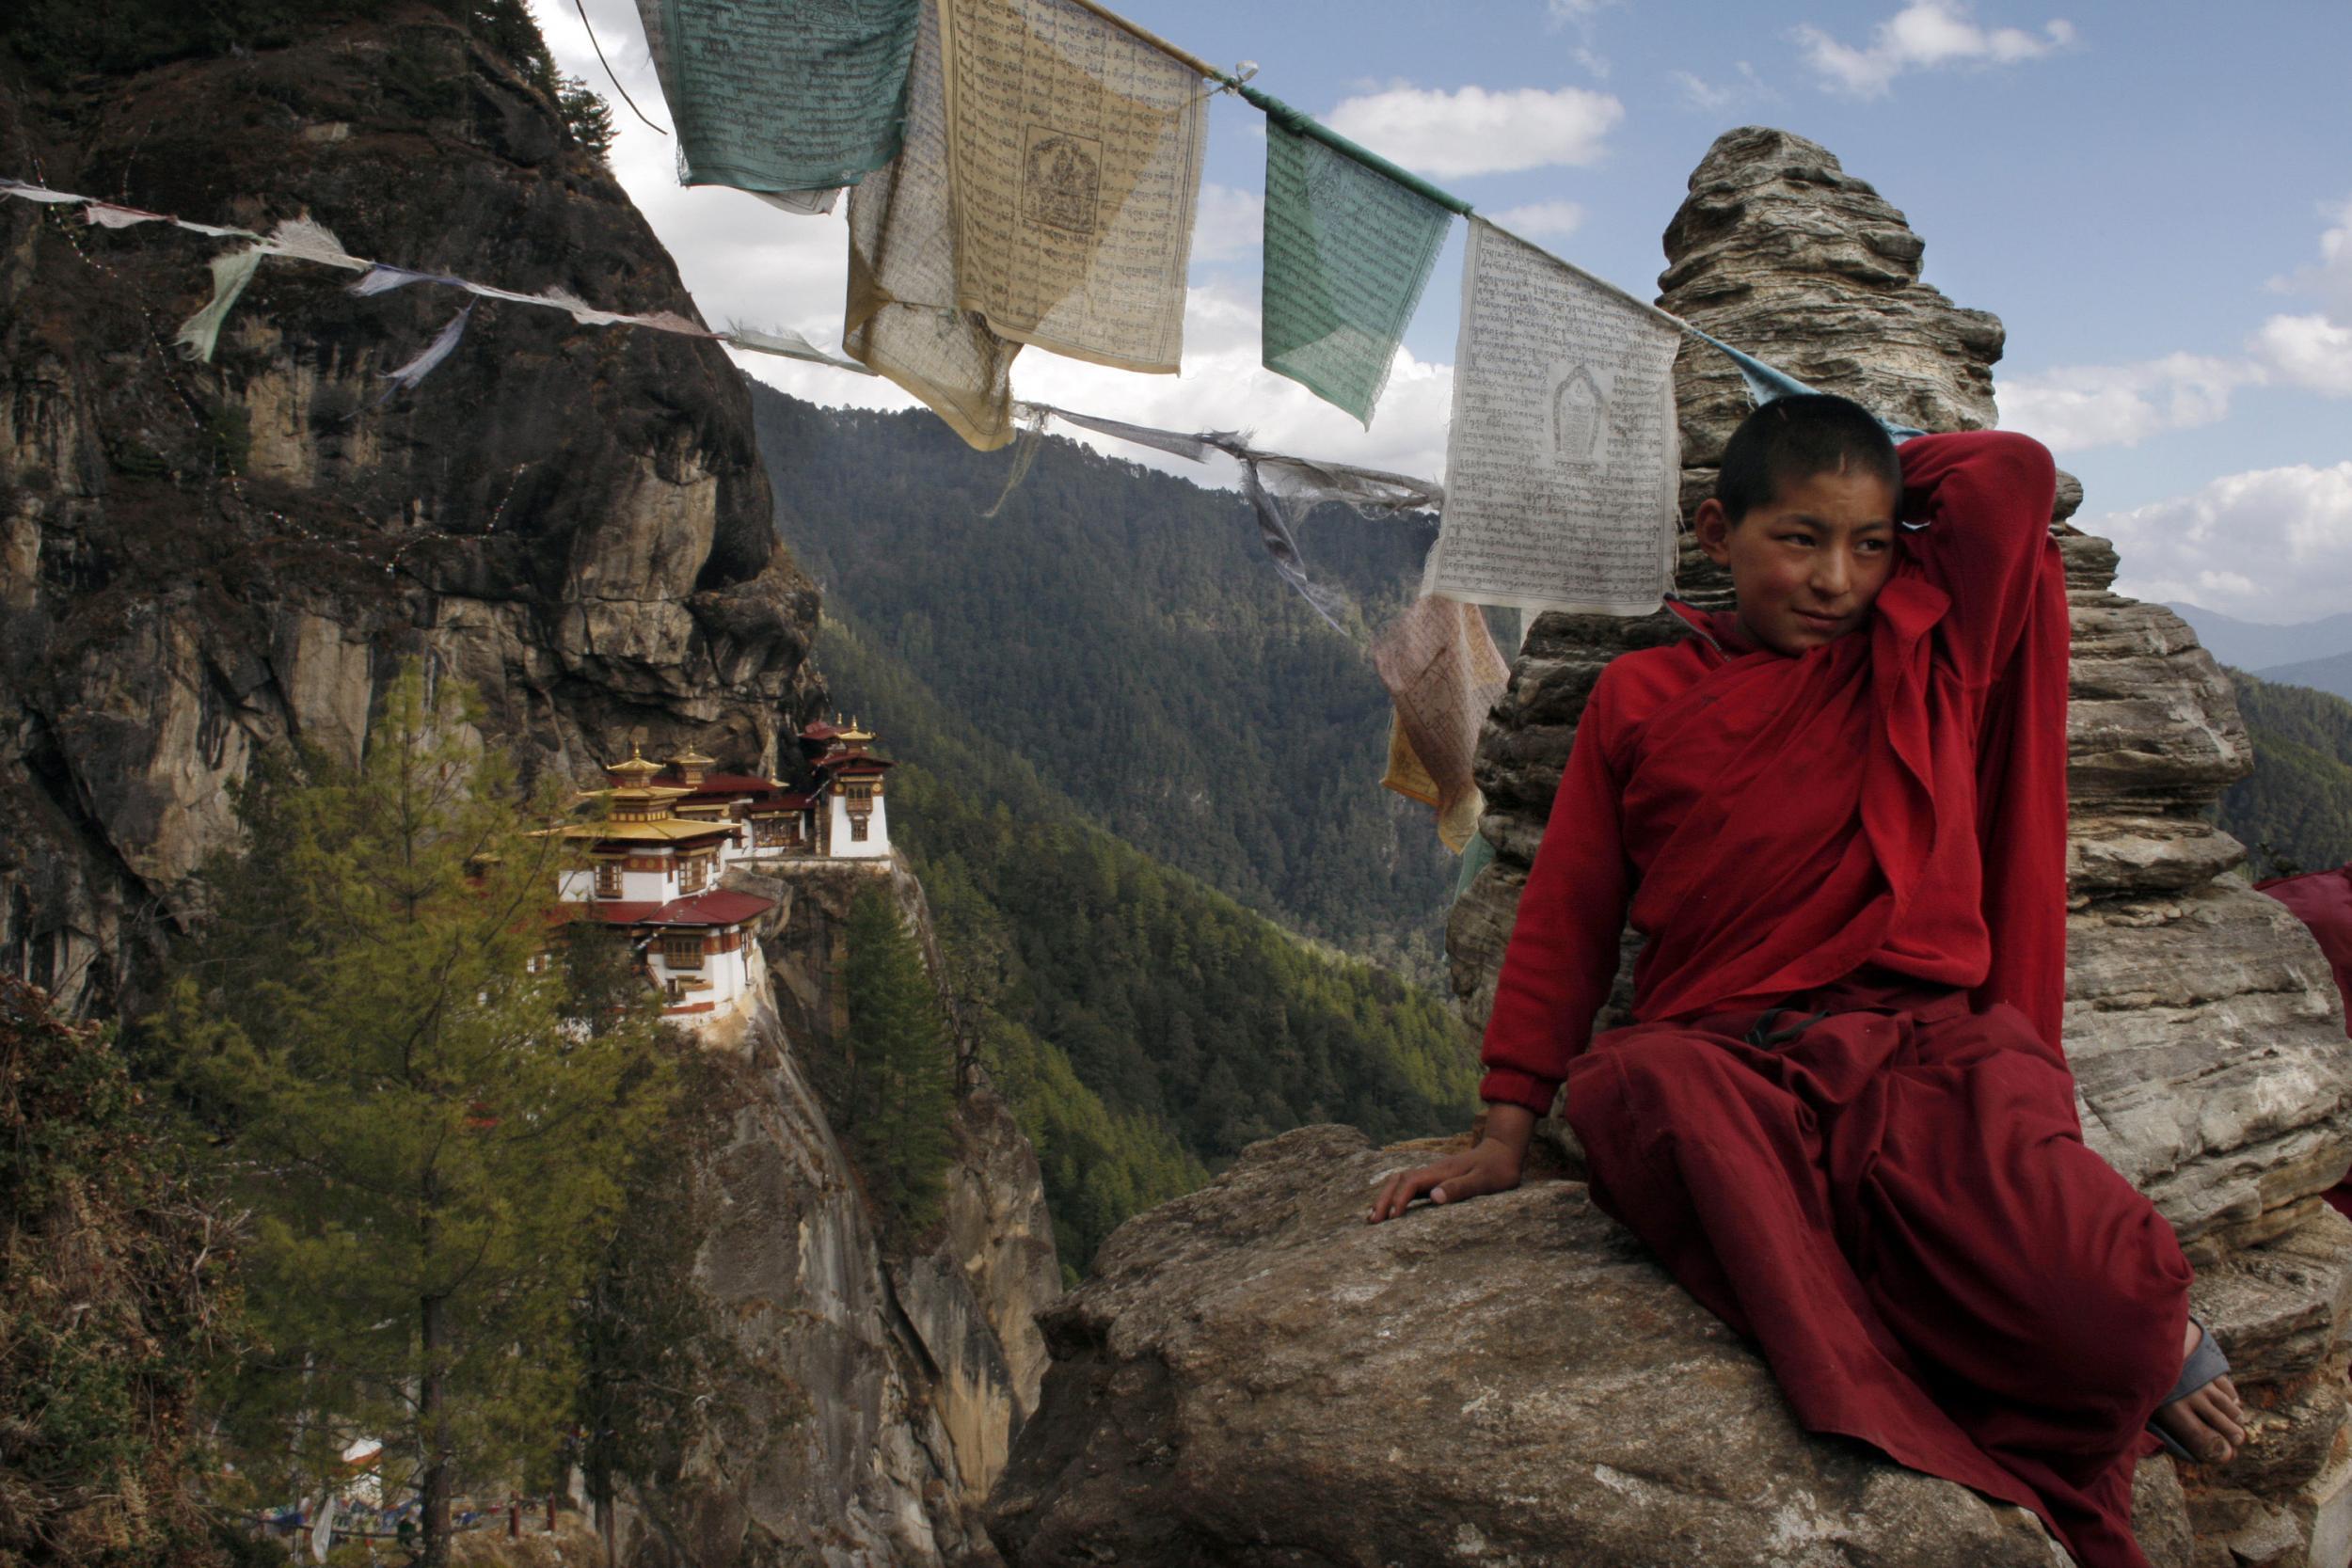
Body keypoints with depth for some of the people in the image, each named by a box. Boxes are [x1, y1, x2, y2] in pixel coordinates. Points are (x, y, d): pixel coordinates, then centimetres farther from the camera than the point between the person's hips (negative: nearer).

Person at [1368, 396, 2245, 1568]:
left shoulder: (1925, 656, 17)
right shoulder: (1641, 696, 15)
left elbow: (2014, 472, 6)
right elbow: (1566, 917, 14)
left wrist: (1883, 487, 23)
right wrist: (1506, 1132, 10)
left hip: (1929, 1046, 0)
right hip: (1725, 1060, 0)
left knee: (2109, 1309, -31)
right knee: (1647, 1087, -40)